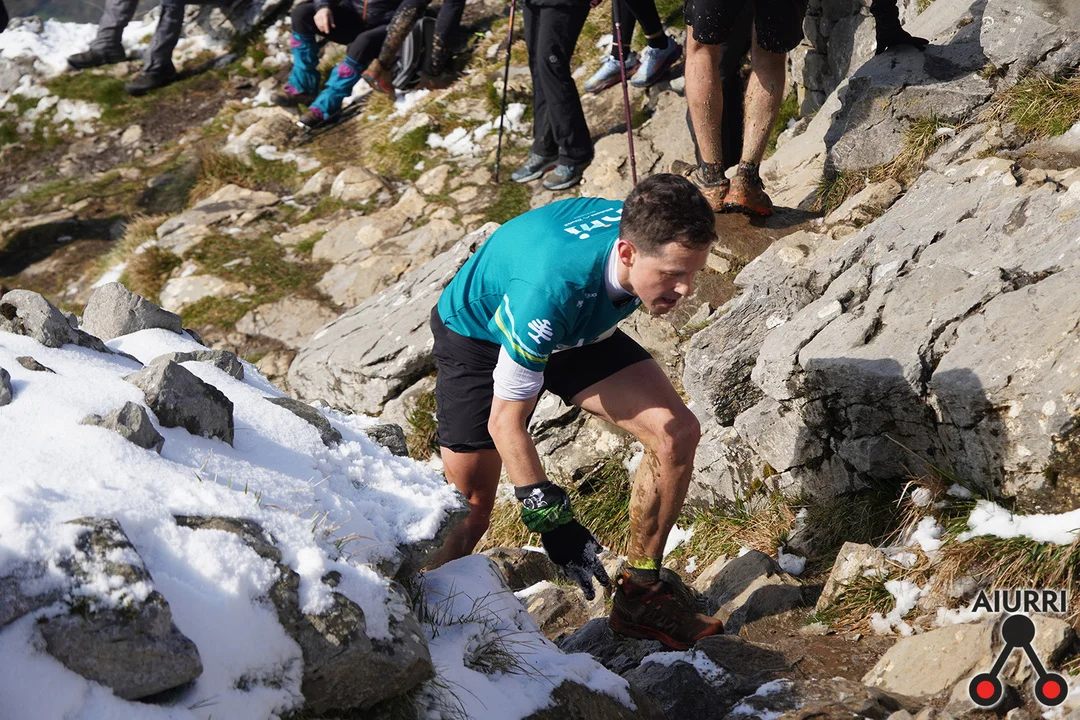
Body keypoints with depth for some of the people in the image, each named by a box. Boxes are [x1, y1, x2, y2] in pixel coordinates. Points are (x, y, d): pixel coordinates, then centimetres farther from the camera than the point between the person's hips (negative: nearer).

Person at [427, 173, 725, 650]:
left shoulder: (652, 237, -27)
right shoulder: (549, 288, -44)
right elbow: (505, 422, -32)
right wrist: (551, 521, -29)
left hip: (579, 326, 5)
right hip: (477, 337, -5)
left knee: (676, 433, -11)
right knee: (470, 510, -8)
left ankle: (638, 595, 4)